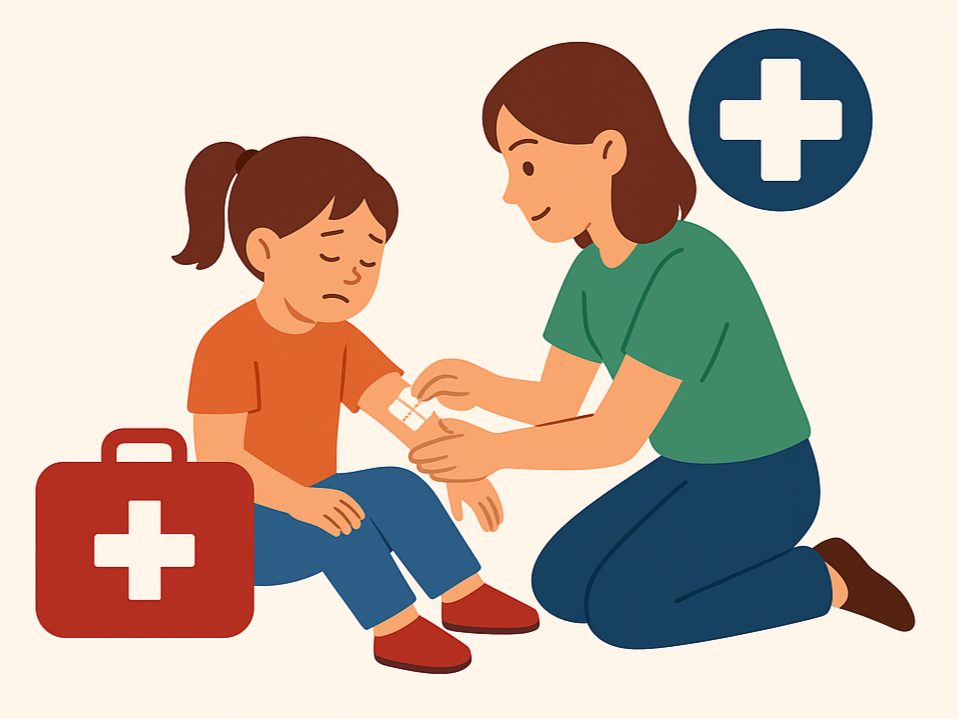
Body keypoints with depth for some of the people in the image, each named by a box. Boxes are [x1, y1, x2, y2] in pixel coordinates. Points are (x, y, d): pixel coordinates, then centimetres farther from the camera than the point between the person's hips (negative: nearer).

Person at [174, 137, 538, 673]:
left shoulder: (339, 340, 2)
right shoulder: (229, 345, -23)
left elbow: (404, 408, -6)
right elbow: (218, 458, -29)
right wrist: (300, 501, -41)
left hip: (305, 509, 8)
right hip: (244, 529, -8)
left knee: (400, 489, -8)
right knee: (345, 518, -30)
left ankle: (465, 597, -4)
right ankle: (395, 628, -24)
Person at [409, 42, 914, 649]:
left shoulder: (687, 268, -30)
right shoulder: (594, 270, -2)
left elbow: (618, 436, -30)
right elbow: (555, 403, 1)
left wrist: (493, 452, -32)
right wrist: (478, 386, -17)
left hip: (764, 482, -8)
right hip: (695, 472, 8)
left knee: (620, 607, -21)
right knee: (558, 584, -2)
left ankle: (829, 579, -3)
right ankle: (750, 563, 12)